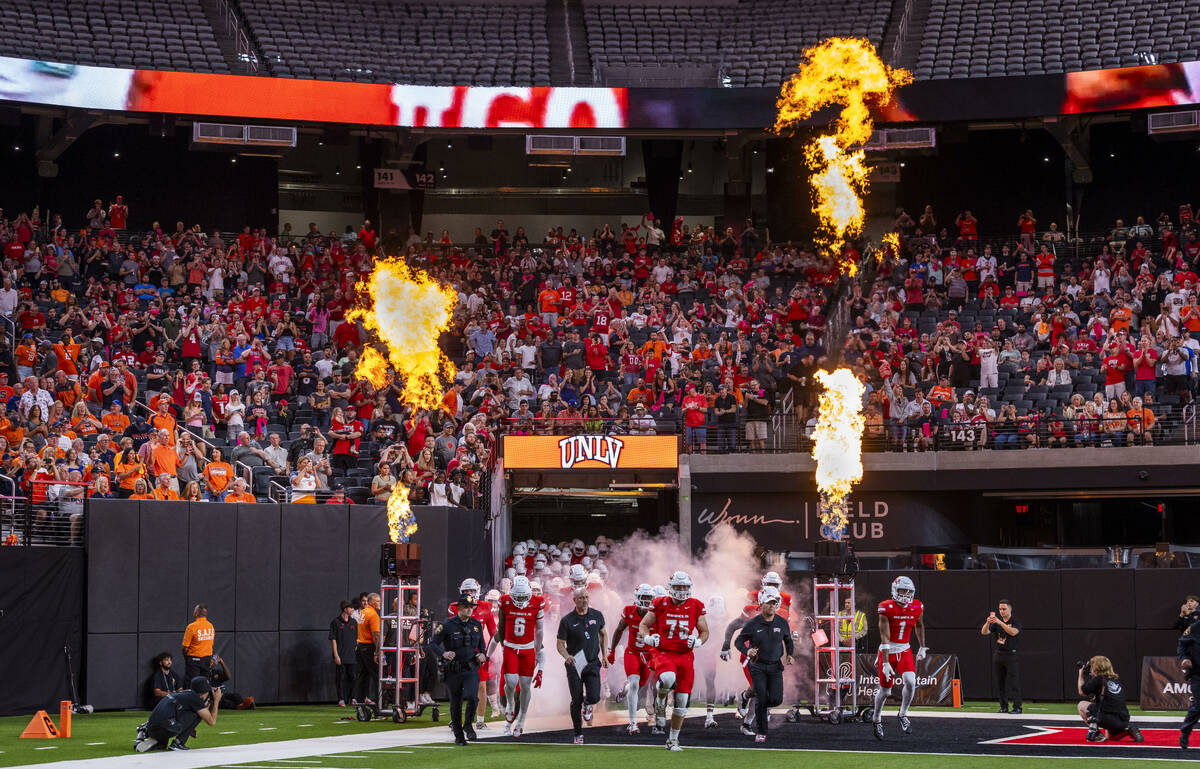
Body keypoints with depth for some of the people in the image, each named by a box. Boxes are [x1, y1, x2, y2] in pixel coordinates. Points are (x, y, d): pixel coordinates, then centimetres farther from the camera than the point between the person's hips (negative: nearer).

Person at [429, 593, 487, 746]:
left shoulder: (476, 625, 7)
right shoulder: (448, 625, -7)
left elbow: (481, 645, 20)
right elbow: (432, 643, -6)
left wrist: (482, 655, -2)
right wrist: (443, 653, -24)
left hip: (471, 670, 2)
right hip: (453, 671, -2)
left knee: (472, 697, -20)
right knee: (456, 704, 7)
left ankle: (468, 725, 4)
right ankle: (458, 735, 23)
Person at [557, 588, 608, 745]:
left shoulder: (597, 616, 2)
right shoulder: (567, 620, -8)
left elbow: (603, 634, 18)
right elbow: (560, 644, -3)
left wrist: (604, 655, 11)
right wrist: (567, 656, -24)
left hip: (592, 663, 1)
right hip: (574, 664, -1)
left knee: (594, 697, -13)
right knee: (576, 701, 0)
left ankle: (587, 705, 25)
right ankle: (578, 734, 16)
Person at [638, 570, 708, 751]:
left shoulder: (696, 607, 4)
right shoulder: (660, 604, 0)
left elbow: (705, 631, 14)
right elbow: (643, 625, 10)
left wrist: (698, 641, -8)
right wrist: (647, 637, -11)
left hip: (685, 656, 2)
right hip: (664, 653, -2)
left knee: (682, 702, 1)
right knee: (668, 678, -36)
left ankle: (673, 740, 17)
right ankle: (661, 696, 1)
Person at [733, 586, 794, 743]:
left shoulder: (782, 623, 0)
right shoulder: (753, 624, -8)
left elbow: (788, 640, 18)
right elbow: (738, 641, -1)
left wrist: (789, 654, 1)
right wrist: (747, 651, -21)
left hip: (775, 666, 2)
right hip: (758, 667, -2)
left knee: (776, 699, -9)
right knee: (761, 699, -8)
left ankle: (766, 707, 29)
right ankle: (760, 732, 8)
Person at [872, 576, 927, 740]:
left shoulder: (917, 608, -4)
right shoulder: (887, 609, -17)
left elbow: (919, 625, 19)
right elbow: (884, 638, -19)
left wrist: (922, 647, 22)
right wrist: (885, 663, -24)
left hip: (905, 651, 3)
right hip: (888, 651, -3)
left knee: (910, 682, -20)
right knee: (885, 690, 4)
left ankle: (903, 715, 2)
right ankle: (877, 719, 30)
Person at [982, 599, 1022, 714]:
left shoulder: (1016, 622, -1)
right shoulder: (996, 623, 12)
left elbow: (1013, 632, -23)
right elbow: (984, 632, -1)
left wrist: (1000, 623, -33)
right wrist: (987, 623, -22)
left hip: (1011, 654, -5)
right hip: (998, 654, 5)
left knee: (1014, 682, -8)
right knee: (1000, 683, 5)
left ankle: (1017, 707, -8)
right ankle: (1004, 707, 11)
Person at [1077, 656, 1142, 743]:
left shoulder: (1098, 679, -5)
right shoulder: (1116, 679, 14)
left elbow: (1082, 692, 7)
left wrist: (1081, 675, 19)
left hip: (1107, 719, -7)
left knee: (1082, 705, 10)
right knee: (1109, 736, 36)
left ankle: (1095, 732, -1)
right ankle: (1128, 730, 7)